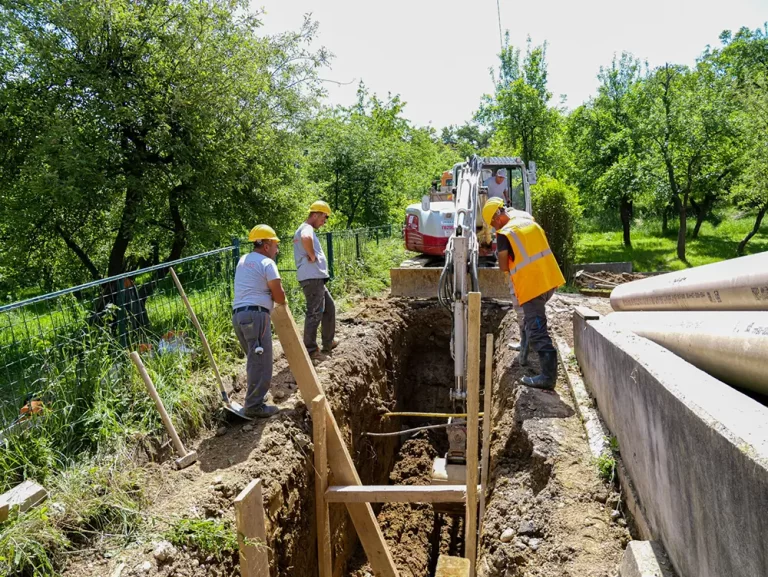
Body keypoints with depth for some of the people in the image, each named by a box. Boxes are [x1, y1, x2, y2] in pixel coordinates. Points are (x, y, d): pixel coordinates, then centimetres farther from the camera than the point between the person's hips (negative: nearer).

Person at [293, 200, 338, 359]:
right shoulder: (307, 228, -12)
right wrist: (312, 256, -23)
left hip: (316, 278, 11)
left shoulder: (307, 229, 21)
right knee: (315, 313, -7)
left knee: (329, 307, 20)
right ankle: (310, 349, -1)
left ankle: (328, 343, 29)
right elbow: (305, 238, -37)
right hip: (312, 277, -11)